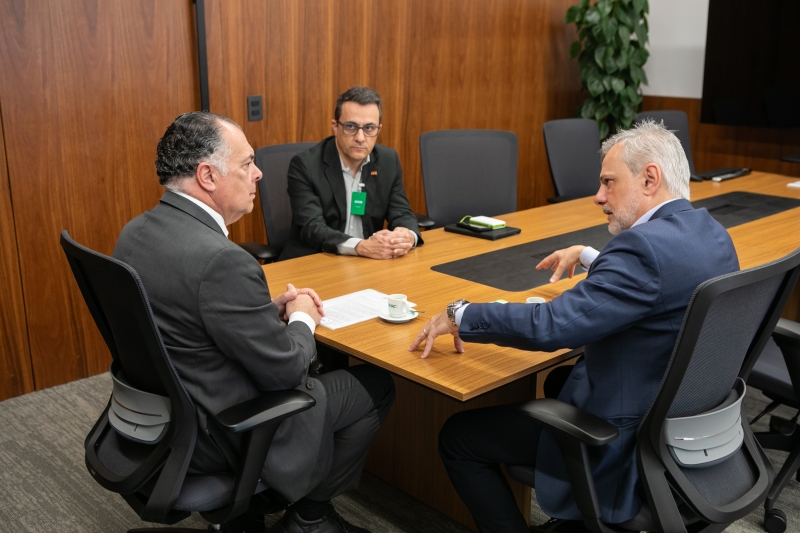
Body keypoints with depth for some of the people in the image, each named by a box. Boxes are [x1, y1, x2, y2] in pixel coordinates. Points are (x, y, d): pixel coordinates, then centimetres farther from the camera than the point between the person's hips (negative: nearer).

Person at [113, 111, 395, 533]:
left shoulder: (136, 232, -2)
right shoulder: (220, 260, -30)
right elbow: (286, 371, -22)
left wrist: (270, 308, 3)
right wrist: (302, 319, -3)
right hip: (219, 437, -9)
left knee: (320, 365, 26)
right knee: (375, 387, 7)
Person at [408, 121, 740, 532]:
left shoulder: (646, 246, -27)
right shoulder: (710, 232, 2)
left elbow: (549, 326, -30)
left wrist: (459, 315, -18)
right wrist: (588, 256, 23)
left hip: (630, 445, -10)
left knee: (457, 437, -1)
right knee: (556, 381, 35)